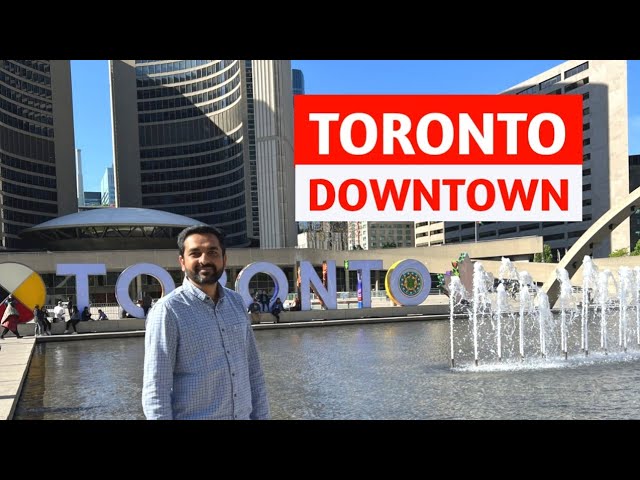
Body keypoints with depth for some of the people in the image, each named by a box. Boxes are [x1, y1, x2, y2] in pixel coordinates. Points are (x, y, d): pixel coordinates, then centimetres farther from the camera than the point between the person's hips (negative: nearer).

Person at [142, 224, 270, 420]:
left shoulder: (237, 302, 4)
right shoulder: (168, 310, -13)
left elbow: (253, 370, 8)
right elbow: (155, 389, -15)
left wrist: (261, 415, 6)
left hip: (243, 416, 5)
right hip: (194, 416, -5)